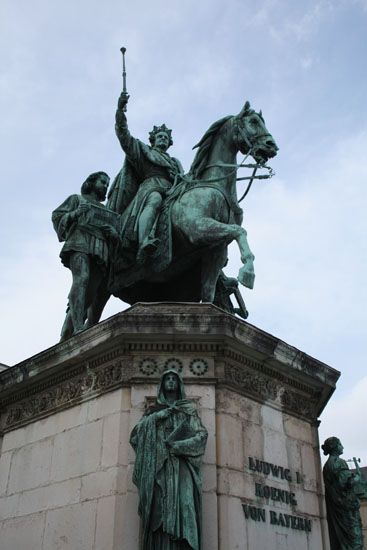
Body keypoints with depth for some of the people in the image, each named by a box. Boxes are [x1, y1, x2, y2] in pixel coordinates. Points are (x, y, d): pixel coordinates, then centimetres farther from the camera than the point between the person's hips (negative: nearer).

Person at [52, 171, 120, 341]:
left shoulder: (107, 212, 35)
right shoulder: (76, 199, 26)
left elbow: (116, 233, 21)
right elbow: (57, 217, 13)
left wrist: (113, 232, -3)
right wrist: (75, 214, -6)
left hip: (100, 253, 4)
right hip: (80, 245, -4)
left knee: (88, 298, -13)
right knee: (81, 278, -31)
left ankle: (64, 340, -17)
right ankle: (79, 327, -46)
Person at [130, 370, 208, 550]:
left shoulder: (189, 410, 18)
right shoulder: (154, 410, 20)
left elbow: (201, 435, 5)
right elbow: (137, 432, 4)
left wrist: (175, 446, -9)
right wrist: (166, 412, -2)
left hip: (181, 467, 0)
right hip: (158, 467, 1)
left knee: (183, 507, -17)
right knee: (160, 514, -13)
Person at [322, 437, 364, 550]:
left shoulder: (326, 465, 15)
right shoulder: (339, 462, -12)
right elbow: (349, 481, -19)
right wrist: (357, 477, 1)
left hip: (334, 506, 9)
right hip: (346, 504, -9)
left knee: (338, 536, 7)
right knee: (354, 535, -6)